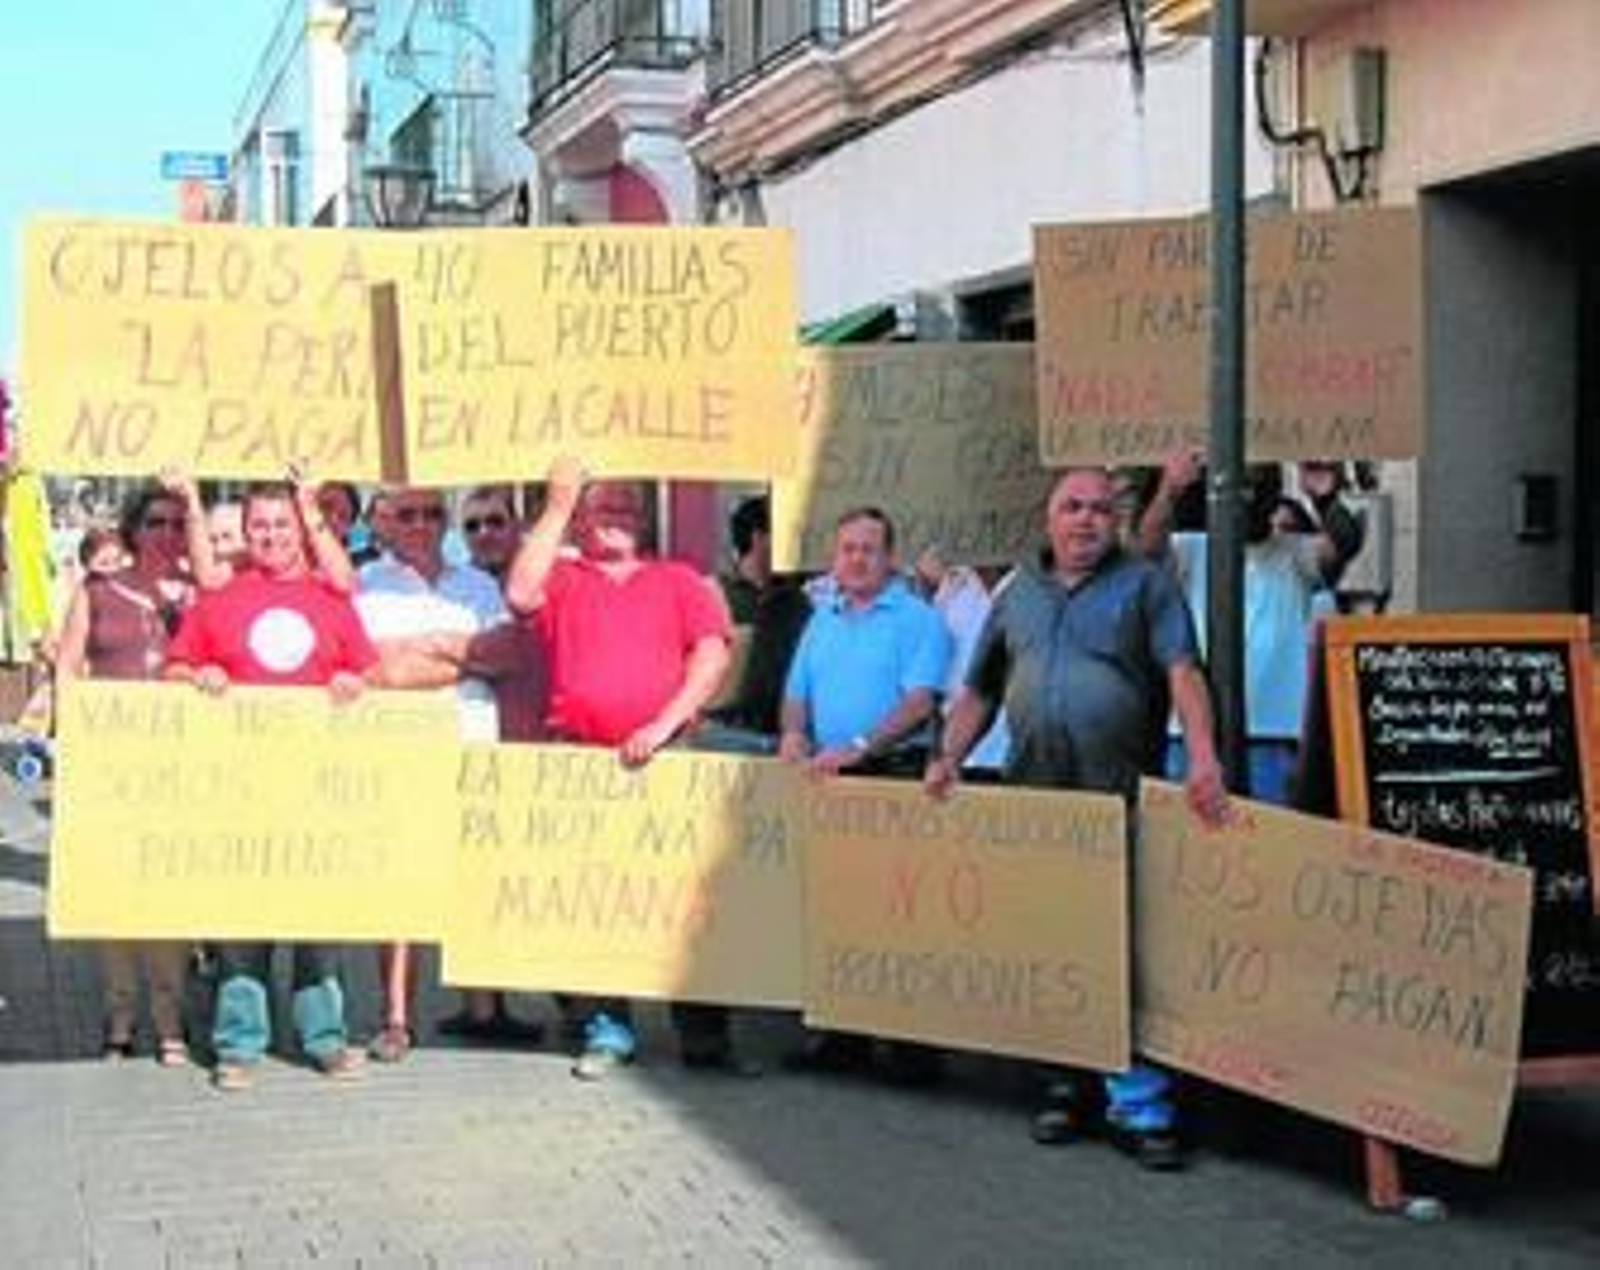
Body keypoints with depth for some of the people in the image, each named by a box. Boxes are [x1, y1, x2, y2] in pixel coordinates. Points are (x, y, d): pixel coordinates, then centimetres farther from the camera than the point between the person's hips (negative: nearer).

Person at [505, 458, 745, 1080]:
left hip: (663, 759, -1)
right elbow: (521, 594, -7)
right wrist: (556, 505, -4)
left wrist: (665, 723, -10)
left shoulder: (679, 582, 15)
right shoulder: (563, 580, 15)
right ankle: (606, 1029, 10)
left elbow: (713, 656, 3)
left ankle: (704, 1036, 2)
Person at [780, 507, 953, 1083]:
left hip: (893, 775, -6)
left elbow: (919, 702, -15)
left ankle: (912, 1042, -1)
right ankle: (842, 1034, 16)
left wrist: (858, 748, -23)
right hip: (826, 778, 7)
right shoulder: (823, 620, 18)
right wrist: (793, 733, -2)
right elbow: (797, 692, 20)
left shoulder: (917, 619, -4)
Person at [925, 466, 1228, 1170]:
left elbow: (1182, 671, -9)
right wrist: (948, 759, 7)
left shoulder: (1144, 584, 4)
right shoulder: (1018, 593, 17)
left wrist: (1203, 757, -24)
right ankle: (1068, 1082, 20)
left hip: (1120, 796, -4)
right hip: (1034, 796, 4)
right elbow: (979, 692, 21)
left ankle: (1138, 1104, 0)